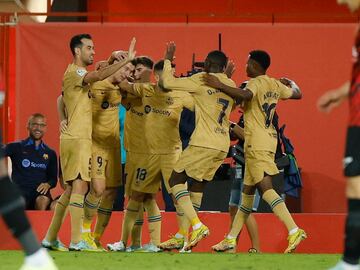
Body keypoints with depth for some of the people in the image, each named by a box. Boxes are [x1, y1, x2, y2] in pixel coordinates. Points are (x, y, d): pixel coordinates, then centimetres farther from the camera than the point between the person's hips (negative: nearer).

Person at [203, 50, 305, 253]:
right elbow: (297, 94, 28)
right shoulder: (275, 85, 13)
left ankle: (294, 231, -29)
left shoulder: (256, 83, -12)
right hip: (269, 139, 10)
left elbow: (246, 95, -35)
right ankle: (231, 239, 21)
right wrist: (290, 82, 48)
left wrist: (219, 85, -28)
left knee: (265, 187, -17)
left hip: (257, 143, -10)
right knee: (248, 190, 14)